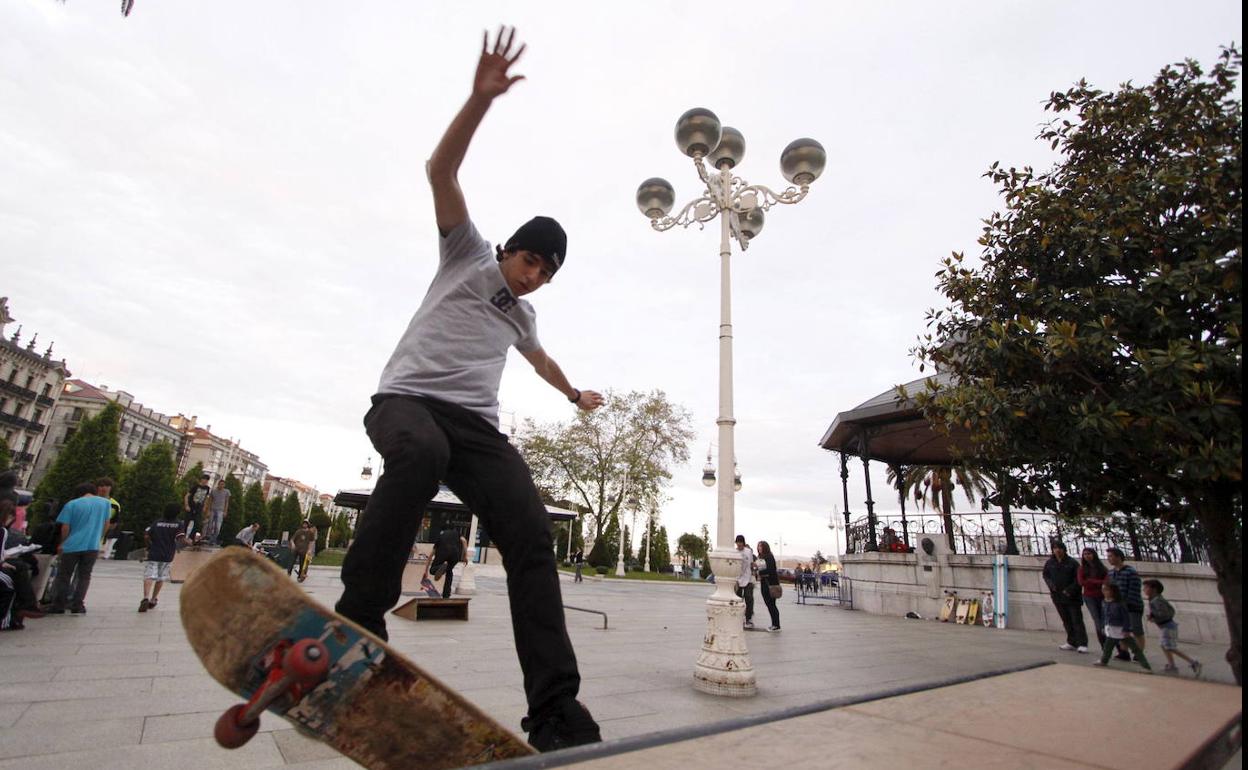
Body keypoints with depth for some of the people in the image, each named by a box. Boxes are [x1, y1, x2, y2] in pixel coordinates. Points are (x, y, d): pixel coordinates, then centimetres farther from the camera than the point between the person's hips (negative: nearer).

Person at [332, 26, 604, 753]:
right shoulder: (468, 252, 14)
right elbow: (441, 172, 0)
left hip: (477, 425, 5)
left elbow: (541, 359, 49)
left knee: (532, 534, -18)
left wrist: (576, 394, 62)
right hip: (408, 399, -4)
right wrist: (482, 97, -11)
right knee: (421, 455, -43)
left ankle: (555, 707, -19)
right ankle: (358, 619, -26)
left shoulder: (524, 314, 29)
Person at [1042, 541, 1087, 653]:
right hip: (1058, 596, 5)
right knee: (1066, 621, 14)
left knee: (1077, 620, -3)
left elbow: (1078, 579, -9)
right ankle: (1071, 642, 23)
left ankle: (1082, 644, 2)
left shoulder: (1072, 563, -8)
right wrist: (1050, 583, -5)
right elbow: (1045, 575, 14)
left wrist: (1070, 590, -18)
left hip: (1072, 597, -4)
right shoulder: (1049, 563, 4)